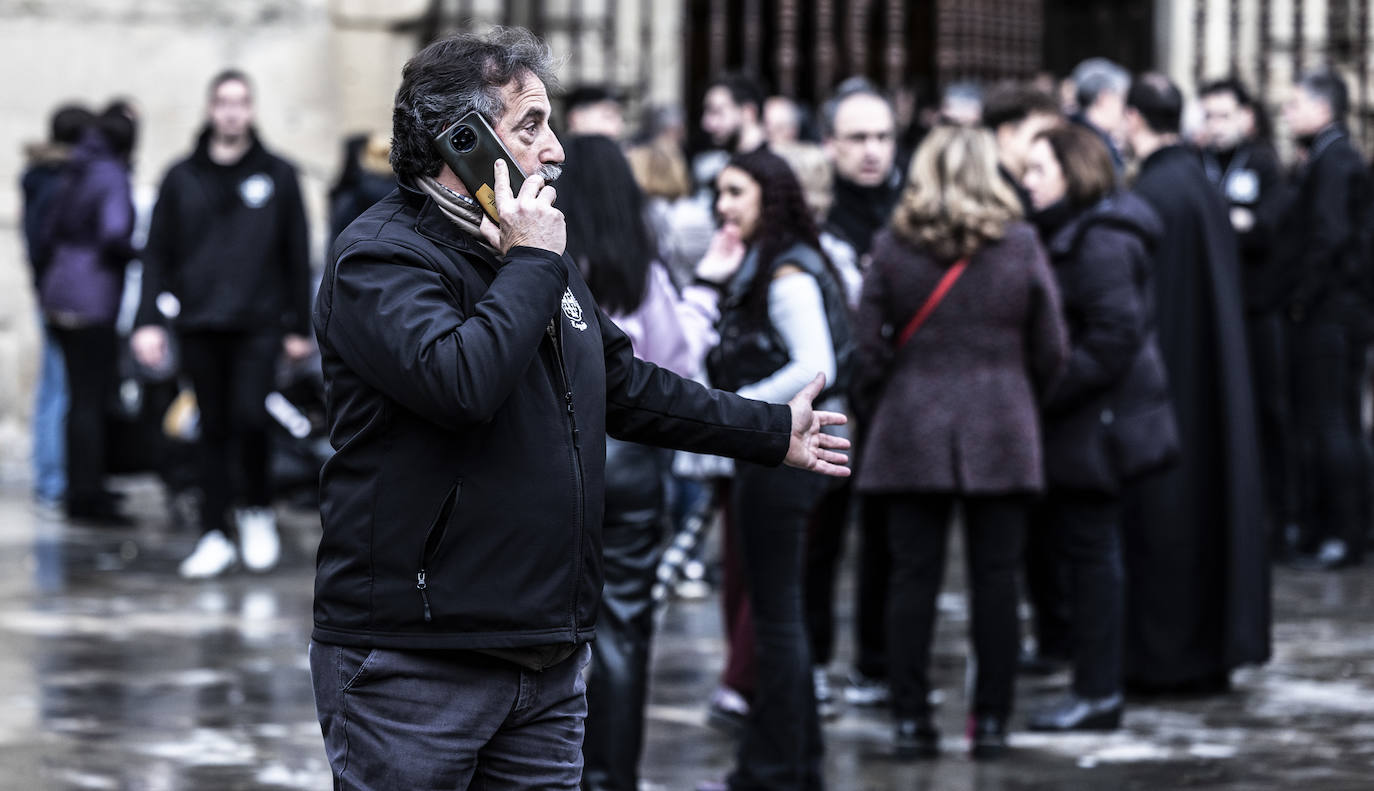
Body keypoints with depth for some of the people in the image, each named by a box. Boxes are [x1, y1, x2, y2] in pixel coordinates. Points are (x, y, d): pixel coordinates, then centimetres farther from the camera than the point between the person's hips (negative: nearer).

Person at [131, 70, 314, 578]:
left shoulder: (277, 175, 7)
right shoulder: (182, 178, 9)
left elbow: (298, 255, 9)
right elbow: (157, 255, 9)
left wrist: (299, 326, 6)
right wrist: (148, 321, -1)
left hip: (258, 325, -2)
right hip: (199, 325, 2)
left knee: (249, 417, -14)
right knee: (214, 429, 5)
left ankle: (258, 512, 9)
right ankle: (215, 535, 11)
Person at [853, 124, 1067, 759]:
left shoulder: (892, 246, -1)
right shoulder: (1020, 245, -1)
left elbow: (868, 345, -1)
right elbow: (1049, 349, 3)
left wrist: (877, 410, 12)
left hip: (910, 429, 0)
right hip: (1000, 432, 0)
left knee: (913, 576, 3)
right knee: (995, 580, 5)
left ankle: (910, 719, 4)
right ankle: (990, 721, 6)